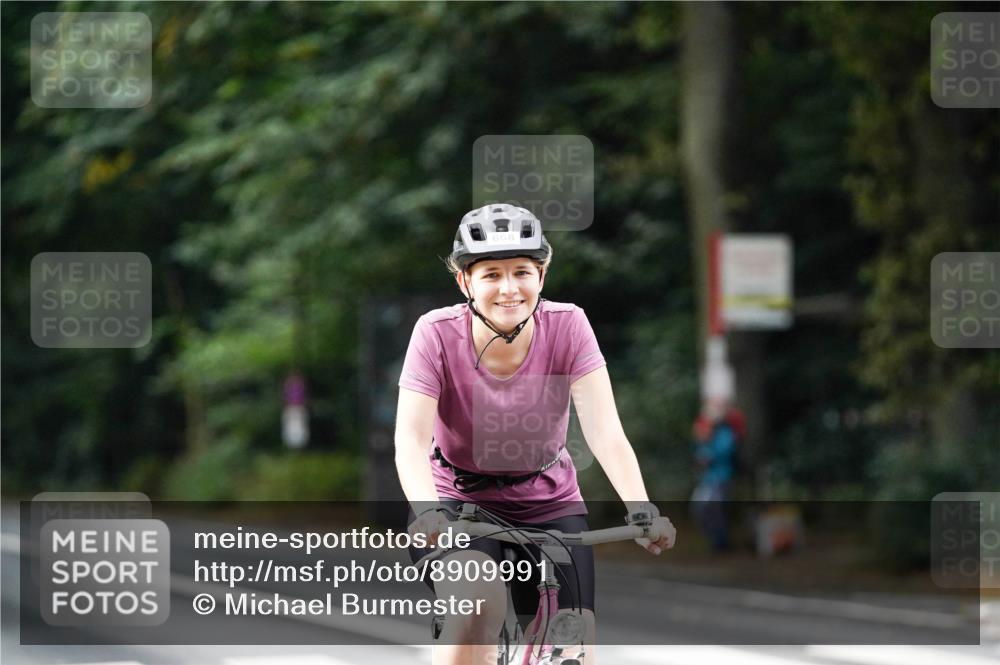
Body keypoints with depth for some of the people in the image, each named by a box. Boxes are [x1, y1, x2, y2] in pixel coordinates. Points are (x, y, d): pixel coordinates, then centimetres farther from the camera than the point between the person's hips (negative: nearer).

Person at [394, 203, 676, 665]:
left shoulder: (567, 327, -16)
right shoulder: (438, 333, -19)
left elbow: (605, 432, -24)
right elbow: (411, 439, -28)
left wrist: (641, 509, -41)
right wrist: (427, 511, -48)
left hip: (550, 506, 2)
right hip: (460, 501, -2)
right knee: (479, 604, -33)